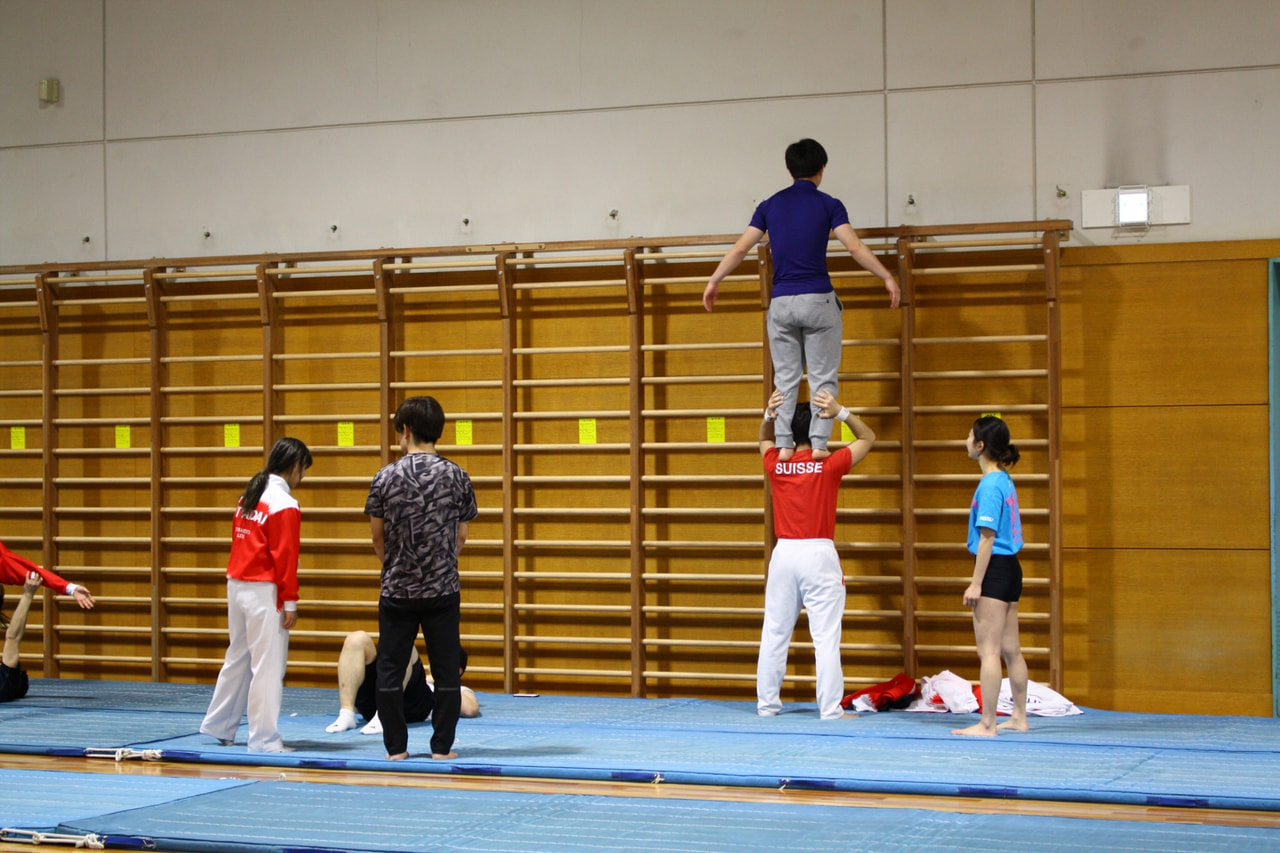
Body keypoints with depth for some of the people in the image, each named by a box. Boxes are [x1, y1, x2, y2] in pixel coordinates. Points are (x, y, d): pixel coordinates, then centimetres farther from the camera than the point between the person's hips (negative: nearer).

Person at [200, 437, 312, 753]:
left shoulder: (248, 497, 11)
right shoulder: (285, 505, -13)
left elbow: (240, 544, 14)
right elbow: (285, 557, -14)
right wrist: (291, 603, -10)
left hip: (236, 585, 8)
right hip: (264, 593, -8)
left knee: (238, 658, 20)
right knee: (268, 665, -2)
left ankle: (218, 726, 30)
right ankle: (265, 738, 2)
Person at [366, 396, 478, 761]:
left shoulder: (386, 477, -6)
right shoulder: (457, 477, -3)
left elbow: (378, 538, 2)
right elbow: (460, 537, 4)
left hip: (397, 591, -1)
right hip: (443, 590, 1)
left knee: (390, 670, 9)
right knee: (446, 671, 7)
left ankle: (396, 747, 11)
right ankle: (442, 747, 8)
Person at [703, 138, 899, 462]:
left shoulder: (770, 205, 9)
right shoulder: (828, 205, 0)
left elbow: (740, 248, 8)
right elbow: (855, 247, -9)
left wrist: (714, 281, 17)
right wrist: (887, 278, -2)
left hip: (781, 302, 3)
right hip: (818, 300, -3)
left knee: (785, 380, 9)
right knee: (823, 378, 2)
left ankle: (784, 444, 2)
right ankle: (818, 442, -7)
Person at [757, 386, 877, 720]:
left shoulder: (776, 465, 2)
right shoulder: (829, 465, -6)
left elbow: (764, 440, 26)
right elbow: (868, 438, 8)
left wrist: (769, 415, 7)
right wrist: (840, 412, -2)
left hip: (783, 554, 4)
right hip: (819, 554, -3)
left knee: (774, 634, 10)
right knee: (826, 636, -3)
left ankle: (766, 704, 15)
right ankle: (830, 709, -5)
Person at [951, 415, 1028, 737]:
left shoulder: (990, 484, -15)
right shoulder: (1005, 480, 12)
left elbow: (987, 536, -17)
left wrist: (976, 583, -15)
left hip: (995, 568, -9)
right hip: (1011, 568, 9)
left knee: (988, 650, -6)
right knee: (1010, 650, 14)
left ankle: (987, 723, -4)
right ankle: (1019, 717, 20)